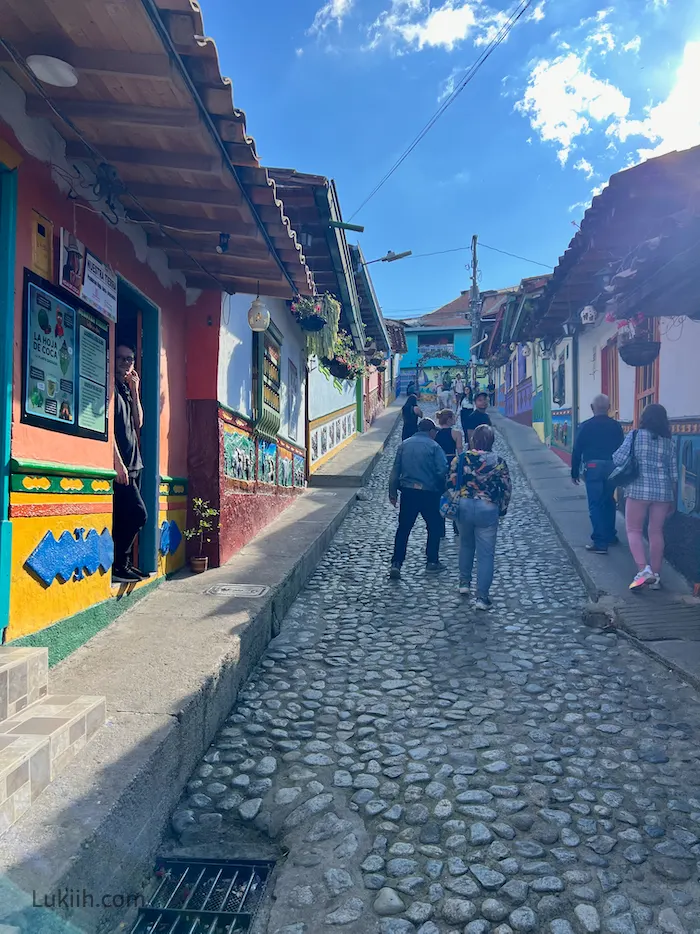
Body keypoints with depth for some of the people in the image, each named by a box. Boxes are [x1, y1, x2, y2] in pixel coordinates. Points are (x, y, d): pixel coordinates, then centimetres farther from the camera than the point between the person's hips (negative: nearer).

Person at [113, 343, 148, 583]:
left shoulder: (127, 390, 21)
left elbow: (138, 423, 17)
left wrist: (135, 391, 10)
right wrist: (118, 461, -19)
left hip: (133, 463, 9)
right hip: (120, 464, -9)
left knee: (124, 517, 9)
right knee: (138, 513, -13)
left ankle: (120, 563, 15)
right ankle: (118, 564, -5)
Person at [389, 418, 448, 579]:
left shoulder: (404, 445, 7)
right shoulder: (434, 446, -6)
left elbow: (395, 470, 6)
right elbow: (442, 471, -13)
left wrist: (393, 492, 11)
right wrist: (445, 491, 1)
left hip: (407, 492, 3)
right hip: (429, 493, -3)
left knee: (403, 528, 7)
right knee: (434, 526, 15)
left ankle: (396, 564, -1)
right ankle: (432, 562, 20)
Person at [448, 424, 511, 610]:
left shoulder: (461, 459, -5)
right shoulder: (499, 462, -6)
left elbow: (451, 483, 0)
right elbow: (506, 489, -1)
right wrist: (502, 509, 13)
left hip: (463, 506, 2)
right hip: (488, 510, -2)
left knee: (466, 545, 26)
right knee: (486, 553, 4)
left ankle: (464, 582, 35)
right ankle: (482, 597, 3)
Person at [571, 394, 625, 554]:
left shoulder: (586, 426, -3)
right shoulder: (616, 426, 6)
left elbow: (577, 450, -3)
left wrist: (575, 472, 5)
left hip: (593, 467, -4)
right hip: (612, 467, 4)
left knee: (595, 505, -3)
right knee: (609, 501, 20)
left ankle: (600, 542, -7)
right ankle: (610, 535, 30)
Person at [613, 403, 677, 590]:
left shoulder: (635, 435, -3)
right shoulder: (669, 441, 9)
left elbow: (618, 459, -6)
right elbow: (673, 473, 10)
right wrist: (673, 499, 17)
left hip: (639, 489, -4)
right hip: (663, 491, 4)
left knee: (634, 530, 5)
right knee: (656, 532, 10)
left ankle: (643, 569, -12)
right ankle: (655, 575, 14)